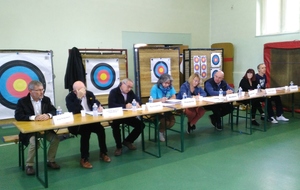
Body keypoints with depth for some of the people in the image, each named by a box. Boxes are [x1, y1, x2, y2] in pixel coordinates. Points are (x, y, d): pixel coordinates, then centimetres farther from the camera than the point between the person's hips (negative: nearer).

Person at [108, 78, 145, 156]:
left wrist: (137, 103, -22)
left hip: (128, 116, 6)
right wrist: (125, 106, -36)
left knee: (141, 125, -9)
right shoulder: (113, 92, -13)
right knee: (115, 126, -36)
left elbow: (137, 100, 4)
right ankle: (118, 146, -12)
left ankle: (128, 141, 12)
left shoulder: (130, 92, 6)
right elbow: (111, 105, -27)